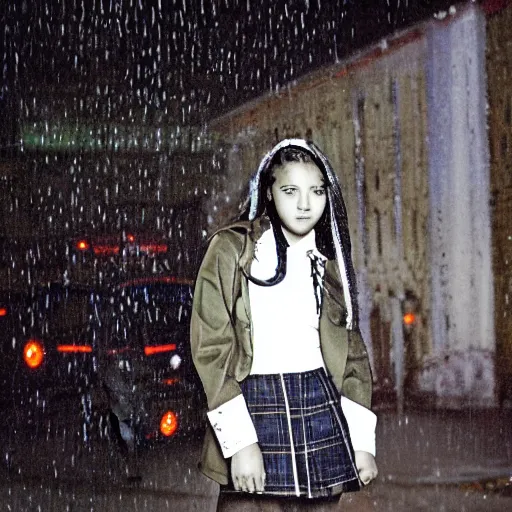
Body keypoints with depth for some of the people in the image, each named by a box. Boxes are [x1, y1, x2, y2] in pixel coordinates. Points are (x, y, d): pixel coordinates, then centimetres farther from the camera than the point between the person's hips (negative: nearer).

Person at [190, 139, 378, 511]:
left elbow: (352, 353, 15)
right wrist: (240, 442, -14)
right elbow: (211, 348, -7)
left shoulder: (328, 261, 13)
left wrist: (362, 440, 8)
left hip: (321, 411, 4)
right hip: (254, 409, -4)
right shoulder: (231, 248, -1)